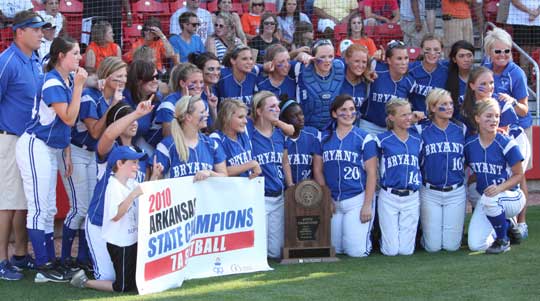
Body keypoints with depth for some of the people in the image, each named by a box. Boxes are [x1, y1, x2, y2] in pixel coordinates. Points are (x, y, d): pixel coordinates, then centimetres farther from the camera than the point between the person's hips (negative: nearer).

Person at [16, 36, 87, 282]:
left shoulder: (68, 81, 7)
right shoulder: (53, 83, -18)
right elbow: (69, 118, -22)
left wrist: (67, 154, 13)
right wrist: (79, 86, -20)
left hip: (51, 150, 9)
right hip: (35, 147, -9)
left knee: (48, 209, 12)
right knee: (39, 208, -6)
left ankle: (50, 263, 17)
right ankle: (44, 267, -3)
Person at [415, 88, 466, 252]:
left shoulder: (461, 129, 5)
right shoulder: (421, 130, -2)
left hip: (456, 193, 2)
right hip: (430, 193, -2)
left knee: (452, 245, 1)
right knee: (433, 246, -1)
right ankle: (425, 232, 32)